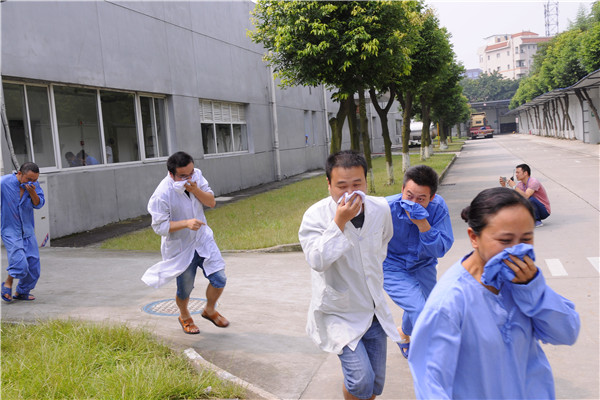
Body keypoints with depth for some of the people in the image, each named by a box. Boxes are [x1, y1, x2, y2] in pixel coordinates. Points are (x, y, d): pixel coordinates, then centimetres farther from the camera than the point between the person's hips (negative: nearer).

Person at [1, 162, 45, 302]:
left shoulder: (34, 185, -2)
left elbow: (39, 204, -7)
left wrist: (32, 192, -25)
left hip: (28, 231, 5)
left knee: (33, 264, 6)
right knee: (20, 263, -16)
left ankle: (22, 292, 25)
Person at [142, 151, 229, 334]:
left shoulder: (197, 176, -8)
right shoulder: (162, 194, -25)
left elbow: (211, 202, -5)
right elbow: (159, 226, -22)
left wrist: (195, 190, -22)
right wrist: (186, 223, -34)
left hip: (203, 240, 5)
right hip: (180, 248, -4)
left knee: (219, 278, 0)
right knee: (185, 290, 10)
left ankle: (209, 310, 30)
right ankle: (184, 317, 43)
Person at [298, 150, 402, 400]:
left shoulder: (381, 209, -5)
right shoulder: (316, 216, -19)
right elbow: (317, 261, -31)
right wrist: (339, 222, -33)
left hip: (375, 311, 5)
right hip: (339, 313, -5)